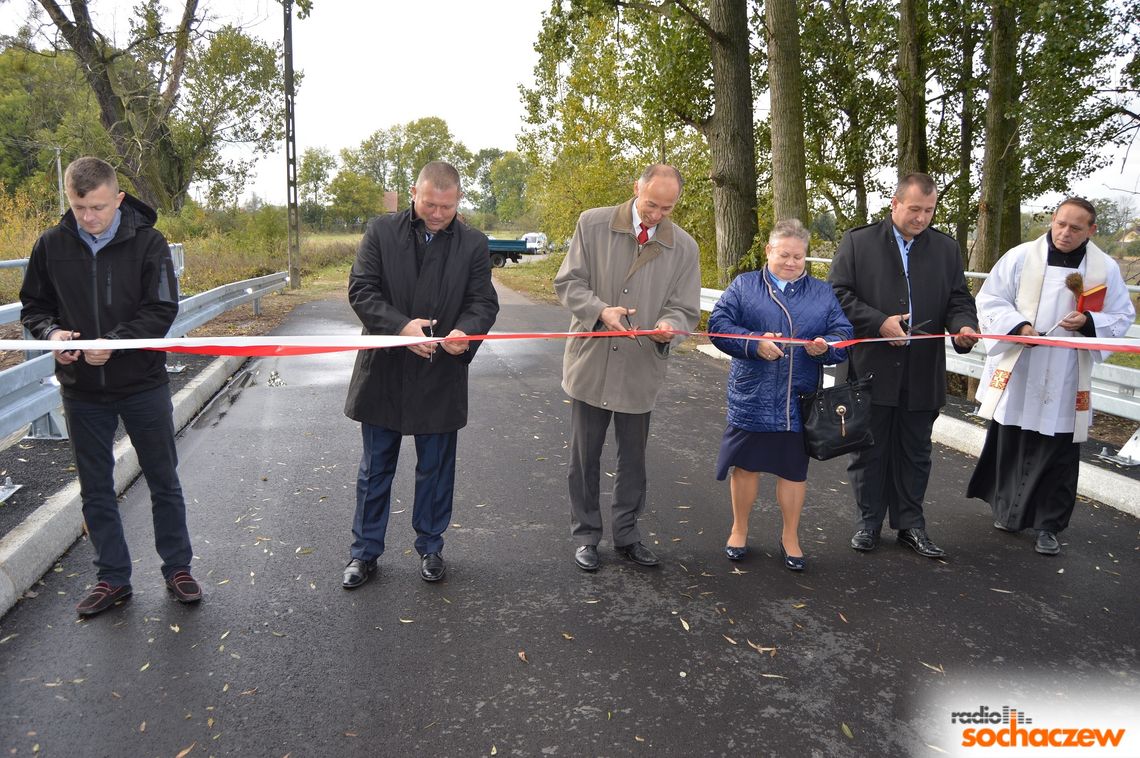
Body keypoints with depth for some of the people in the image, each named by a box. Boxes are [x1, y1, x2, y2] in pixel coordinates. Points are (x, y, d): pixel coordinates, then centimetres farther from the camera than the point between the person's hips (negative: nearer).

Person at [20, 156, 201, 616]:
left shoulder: (147, 241, -10)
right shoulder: (52, 244, -2)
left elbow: (163, 310, -13)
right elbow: (33, 306, 6)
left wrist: (114, 342, -24)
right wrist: (52, 332, -15)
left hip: (143, 385, -2)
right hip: (81, 391, 3)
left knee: (164, 482, 10)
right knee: (95, 490, 12)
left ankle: (177, 569, 25)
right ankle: (112, 577, 27)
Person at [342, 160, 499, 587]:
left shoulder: (473, 245, 2)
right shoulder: (382, 232, -1)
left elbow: (483, 302, -1)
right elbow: (361, 289, -7)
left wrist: (465, 332, -24)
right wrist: (401, 326, -23)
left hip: (441, 377, 1)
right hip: (383, 373, 0)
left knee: (436, 471, 13)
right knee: (375, 470, 12)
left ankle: (430, 547, 31)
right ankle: (365, 551, 27)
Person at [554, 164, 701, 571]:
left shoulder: (684, 247, 0)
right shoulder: (593, 224, -5)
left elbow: (685, 309, 1)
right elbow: (568, 282, -4)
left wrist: (669, 325, -23)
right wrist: (600, 310, -23)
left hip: (641, 369, 1)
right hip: (591, 363, -1)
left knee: (633, 459, 14)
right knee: (584, 457, 10)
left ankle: (626, 533, 32)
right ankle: (586, 535, 27)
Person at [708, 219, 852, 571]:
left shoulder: (822, 293, 10)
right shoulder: (744, 286, 3)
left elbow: (844, 334, 5)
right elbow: (718, 324, -7)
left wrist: (826, 346, -17)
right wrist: (754, 344, -20)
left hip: (799, 402, 2)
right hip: (751, 399, -1)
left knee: (794, 470, 11)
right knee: (746, 465, 10)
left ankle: (790, 537, 29)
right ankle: (739, 529, 30)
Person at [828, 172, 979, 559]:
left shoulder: (946, 248, 9)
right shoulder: (858, 241, -1)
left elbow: (959, 299, 10)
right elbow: (838, 293, -5)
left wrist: (963, 325, -12)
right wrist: (879, 323, -16)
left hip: (923, 372, 3)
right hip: (871, 368, -3)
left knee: (915, 453, 12)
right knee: (869, 450, 8)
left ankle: (910, 523, 25)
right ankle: (869, 521, 22)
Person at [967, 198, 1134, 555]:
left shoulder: (1106, 268, 3)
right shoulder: (1020, 257, -2)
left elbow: (1122, 318, 8)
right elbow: (990, 300, 0)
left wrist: (1088, 322, -12)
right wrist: (1018, 325, -17)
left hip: (1066, 383, 0)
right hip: (1016, 377, 0)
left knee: (1060, 455, 4)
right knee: (1010, 445, 11)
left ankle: (1049, 525, 18)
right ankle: (1009, 511, 30)